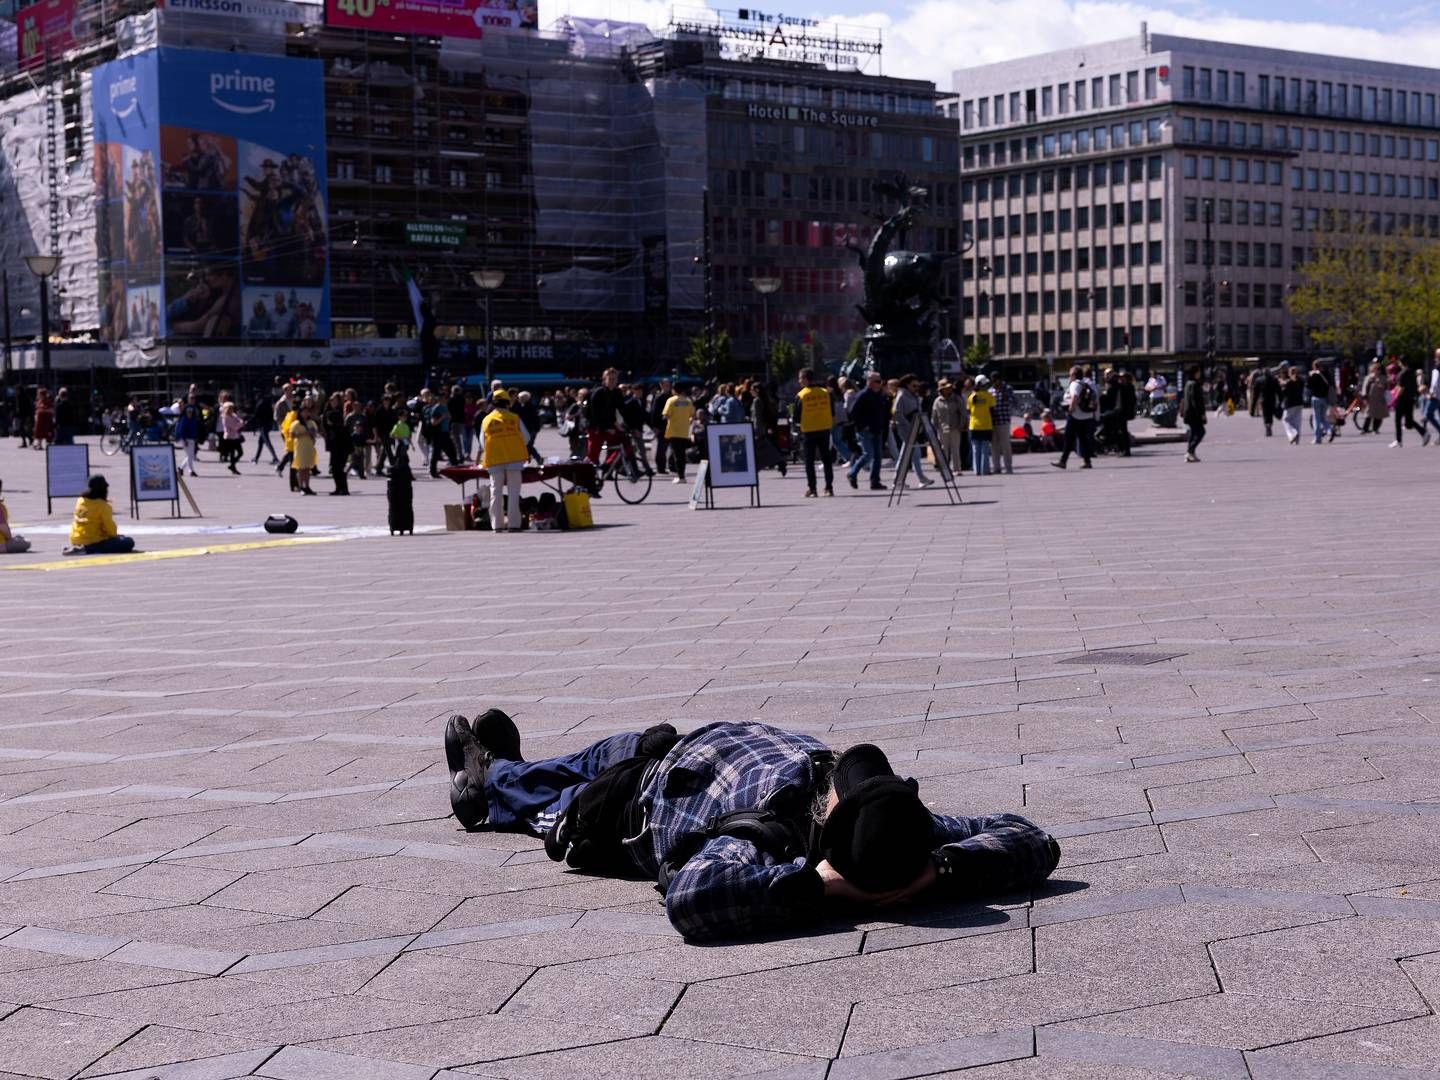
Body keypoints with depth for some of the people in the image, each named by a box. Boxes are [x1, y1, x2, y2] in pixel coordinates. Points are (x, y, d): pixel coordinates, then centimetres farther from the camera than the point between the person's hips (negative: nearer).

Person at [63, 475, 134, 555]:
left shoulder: (80, 501, 7)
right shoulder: (103, 506, -12)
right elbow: (109, 526, -9)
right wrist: (115, 535, 11)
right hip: (94, 542, -8)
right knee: (128, 543, -10)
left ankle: (77, 548, 11)